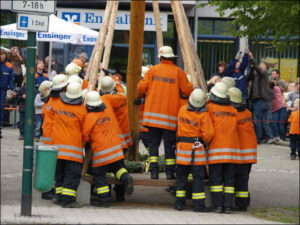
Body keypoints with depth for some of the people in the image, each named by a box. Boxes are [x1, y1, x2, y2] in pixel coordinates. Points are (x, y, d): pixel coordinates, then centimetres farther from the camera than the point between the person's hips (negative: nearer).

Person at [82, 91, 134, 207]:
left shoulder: (89, 117, -10)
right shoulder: (106, 112, 8)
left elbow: (85, 136, -6)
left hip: (101, 151, -5)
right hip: (116, 148, 5)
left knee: (99, 175, 5)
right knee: (118, 167, 19)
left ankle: (104, 199, 4)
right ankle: (126, 177, -13)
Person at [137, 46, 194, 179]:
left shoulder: (152, 70, 5)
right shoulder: (178, 72, 0)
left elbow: (142, 87, 3)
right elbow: (187, 90, -4)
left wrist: (139, 96, 24)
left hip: (153, 113, 1)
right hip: (170, 116, -1)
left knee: (154, 143, 6)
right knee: (169, 144, 4)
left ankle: (154, 171, -2)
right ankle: (170, 172, 1)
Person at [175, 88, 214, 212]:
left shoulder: (182, 109, 0)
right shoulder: (204, 115, -13)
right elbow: (208, 133, -14)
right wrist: (205, 141, 4)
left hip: (182, 146, 4)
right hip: (197, 147, -4)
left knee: (181, 175, 12)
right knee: (198, 176, 1)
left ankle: (179, 202, 12)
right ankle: (198, 204, 0)